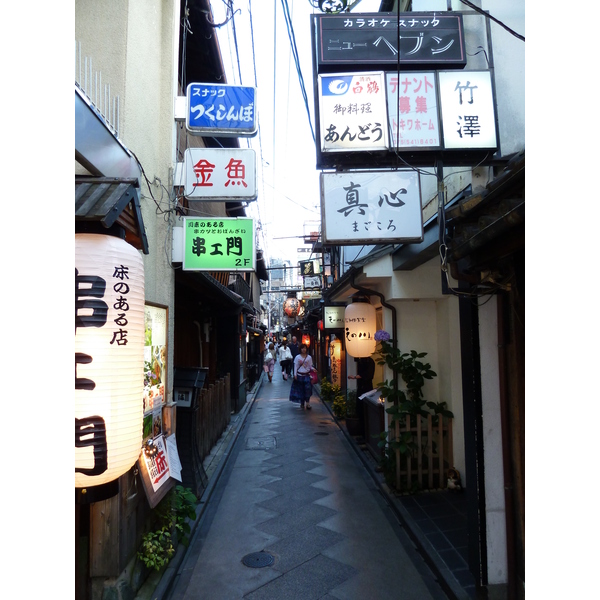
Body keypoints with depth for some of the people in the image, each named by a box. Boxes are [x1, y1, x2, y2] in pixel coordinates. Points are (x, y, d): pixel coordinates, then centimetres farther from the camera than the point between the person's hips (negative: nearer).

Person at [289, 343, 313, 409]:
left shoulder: (309, 357, 4)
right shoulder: (297, 357, 1)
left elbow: (310, 366, 6)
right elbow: (295, 366, 2)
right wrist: (295, 375, -4)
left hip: (307, 375, 0)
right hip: (299, 375, 0)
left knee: (308, 389, -12)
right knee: (300, 389, 5)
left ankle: (307, 403, -8)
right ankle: (302, 403, 18)